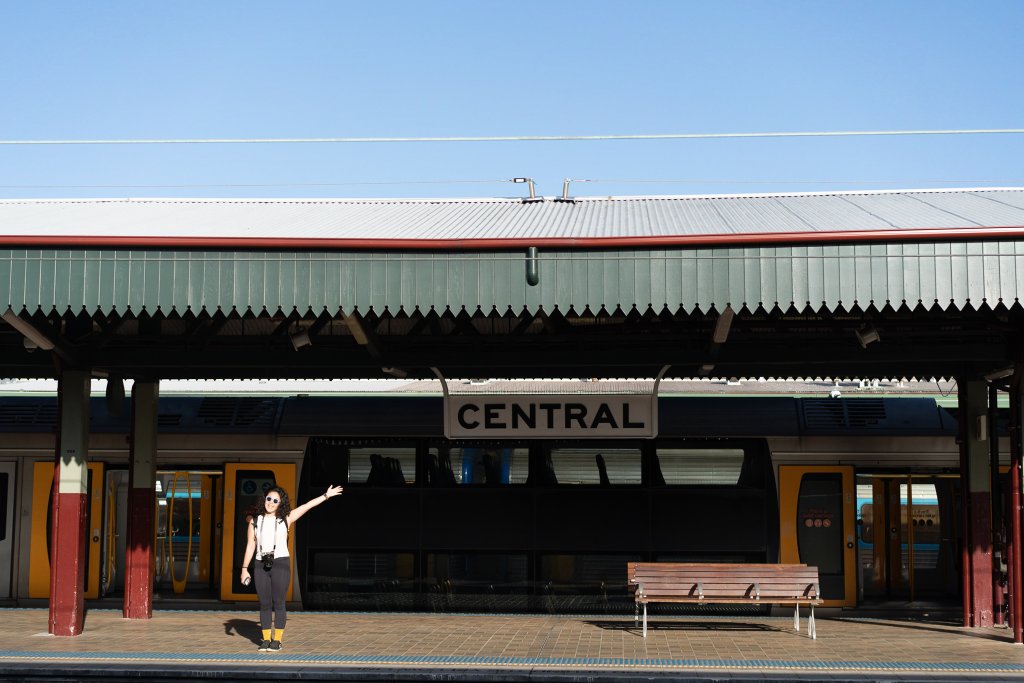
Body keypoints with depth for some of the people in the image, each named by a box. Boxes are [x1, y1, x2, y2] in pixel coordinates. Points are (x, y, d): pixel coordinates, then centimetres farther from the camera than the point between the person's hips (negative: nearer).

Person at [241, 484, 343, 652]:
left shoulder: (285, 519, 5)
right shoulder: (255, 520, 7)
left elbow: (308, 505, 5)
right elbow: (250, 546, 9)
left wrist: (326, 495, 4)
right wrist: (244, 568, 6)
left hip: (280, 564, -2)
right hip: (261, 565, 2)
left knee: (278, 603, -2)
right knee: (264, 604, 4)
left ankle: (277, 641, 3)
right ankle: (266, 640, 12)